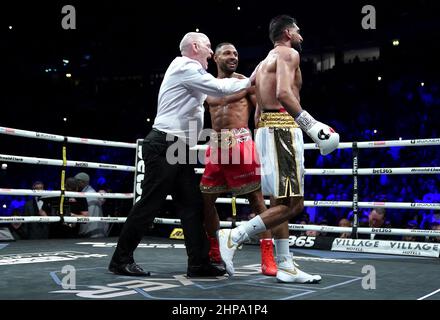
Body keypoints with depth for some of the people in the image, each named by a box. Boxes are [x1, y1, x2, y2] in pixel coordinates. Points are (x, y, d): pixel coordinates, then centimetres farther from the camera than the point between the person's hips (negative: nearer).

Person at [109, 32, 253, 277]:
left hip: (178, 149, 10)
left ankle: (199, 263, 5)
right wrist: (248, 82, 2)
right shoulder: (185, 67, -8)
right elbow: (219, 88, -12)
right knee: (150, 204, -6)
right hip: (164, 146, -10)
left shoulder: (189, 72, 24)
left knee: (192, 204, 4)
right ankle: (121, 259, 4)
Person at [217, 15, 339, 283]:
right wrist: (311, 124, -27)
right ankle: (234, 237, -15)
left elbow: (258, 113, 24)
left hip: (265, 128, 10)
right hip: (282, 129, -10)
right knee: (293, 204, -11)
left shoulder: (264, 63, 25)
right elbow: (283, 93, -22)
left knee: (280, 202, 8)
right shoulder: (289, 54, -3)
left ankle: (286, 267, 10)